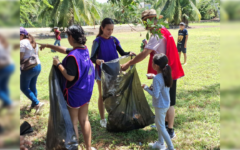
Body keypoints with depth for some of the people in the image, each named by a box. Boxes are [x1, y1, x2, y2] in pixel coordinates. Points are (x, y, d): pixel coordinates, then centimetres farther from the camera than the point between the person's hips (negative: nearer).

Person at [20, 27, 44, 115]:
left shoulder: (22, 43, -16)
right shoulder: (33, 42, 12)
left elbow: (20, 57, -18)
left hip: (28, 68, -9)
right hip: (38, 66, 9)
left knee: (24, 88, 4)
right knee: (33, 86, 20)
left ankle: (37, 103, -4)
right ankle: (34, 104, 30)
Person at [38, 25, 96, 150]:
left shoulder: (73, 56, -26)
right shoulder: (84, 50, 1)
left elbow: (70, 77, -26)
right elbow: (65, 50, 14)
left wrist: (58, 64, -16)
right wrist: (48, 46, 20)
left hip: (74, 93, -8)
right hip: (86, 91, 8)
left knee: (73, 123, 10)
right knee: (84, 120, 18)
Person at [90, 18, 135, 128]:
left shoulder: (114, 40, 1)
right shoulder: (98, 41, -11)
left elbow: (122, 53, 3)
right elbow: (92, 58, -16)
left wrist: (129, 53, -19)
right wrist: (97, 61, -39)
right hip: (102, 72, -4)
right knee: (102, 95, 9)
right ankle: (102, 119, 22)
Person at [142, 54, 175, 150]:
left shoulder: (157, 78, -28)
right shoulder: (165, 74, -2)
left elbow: (155, 95, -27)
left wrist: (146, 88, -15)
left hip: (160, 106, -9)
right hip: (166, 104, 9)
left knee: (161, 127, 5)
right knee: (158, 123, 25)